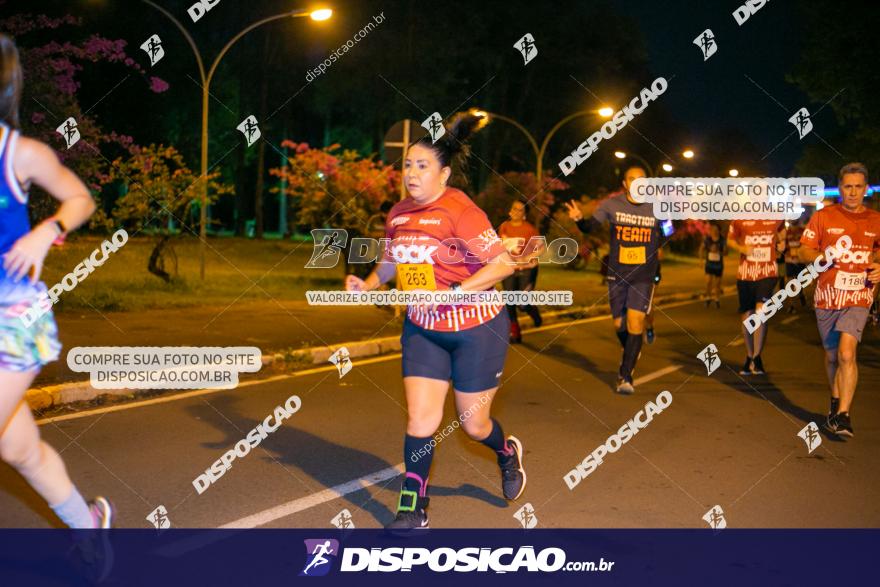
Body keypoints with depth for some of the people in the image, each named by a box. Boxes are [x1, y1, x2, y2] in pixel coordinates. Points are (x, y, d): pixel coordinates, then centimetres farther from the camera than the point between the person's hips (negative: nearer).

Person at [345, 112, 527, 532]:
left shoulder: (460, 210, -19)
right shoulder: (398, 214, 2)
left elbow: (503, 263, -21)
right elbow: (391, 262, 18)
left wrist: (453, 292, -28)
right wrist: (367, 285, 0)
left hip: (475, 327, -5)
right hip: (422, 328, 5)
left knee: (473, 423, 8)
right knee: (420, 417, -2)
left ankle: (508, 453, 44)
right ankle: (413, 509, 10)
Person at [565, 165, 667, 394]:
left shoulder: (657, 207, -2)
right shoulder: (611, 204, -5)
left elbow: (662, 239, 11)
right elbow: (590, 227, -10)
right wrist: (579, 219, -30)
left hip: (644, 276, -1)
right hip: (617, 274, 1)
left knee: (635, 321, -14)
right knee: (620, 324, 11)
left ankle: (626, 375, -5)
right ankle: (631, 355, 44)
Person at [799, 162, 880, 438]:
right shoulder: (823, 216, 1)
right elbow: (803, 252, 3)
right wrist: (825, 256, -17)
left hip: (857, 298, -1)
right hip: (826, 297, 1)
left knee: (847, 353, -20)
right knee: (832, 355, 14)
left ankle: (842, 415, -17)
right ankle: (836, 402, 37)